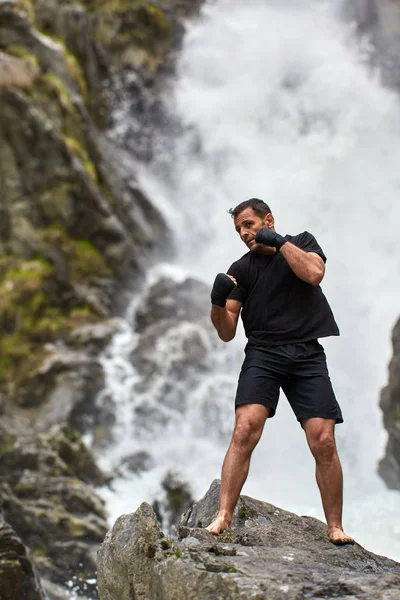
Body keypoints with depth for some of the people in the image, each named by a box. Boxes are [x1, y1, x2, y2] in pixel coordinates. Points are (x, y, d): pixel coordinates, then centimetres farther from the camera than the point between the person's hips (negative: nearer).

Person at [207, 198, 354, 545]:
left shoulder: (303, 242, 14)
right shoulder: (242, 269, 12)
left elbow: (314, 273, -9)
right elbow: (227, 333, 9)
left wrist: (279, 242, -4)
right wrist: (218, 301, -10)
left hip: (308, 355, 0)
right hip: (263, 354, 0)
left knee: (324, 442, -10)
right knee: (245, 429, -22)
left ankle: (335, 528, 3)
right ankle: (223, 518, -21)